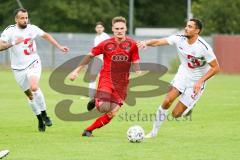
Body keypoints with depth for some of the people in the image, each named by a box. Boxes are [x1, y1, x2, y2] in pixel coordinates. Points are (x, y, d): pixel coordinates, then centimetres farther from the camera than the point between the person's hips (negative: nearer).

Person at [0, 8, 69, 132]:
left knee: (34, 87, -26)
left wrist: (59, 47, 15)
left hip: (33, 63, 0)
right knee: (30, 95, 6)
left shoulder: (32, 28, -3)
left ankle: (44, 114, -12)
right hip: (19, 69, 0)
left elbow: (46, 36, 14)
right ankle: (40, 120, 23)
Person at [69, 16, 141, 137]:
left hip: (121, 83, 2)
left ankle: (88, 130, 12)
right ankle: (96, 101, 14)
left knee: (112, 114, -6)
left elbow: (135, 63, 5)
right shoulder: (106, 44, -5)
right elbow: (89, 55, 5)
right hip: (106, 79, -2)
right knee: (104, 108, -23)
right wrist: (77, 71, 3)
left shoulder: (132, 44, -1)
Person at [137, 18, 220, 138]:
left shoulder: (204, 48, -24)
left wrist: (200, 81, -24)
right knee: (167, 101, -19)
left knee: (176, 114, -7)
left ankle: (190, 105, 28)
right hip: (183, 74, 4)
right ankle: (154, 132, -1)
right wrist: (146, 43, -39)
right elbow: (158, 42, -18)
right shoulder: (179, 39, -11)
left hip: (196, 82, -4)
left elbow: (215, 68, -16)